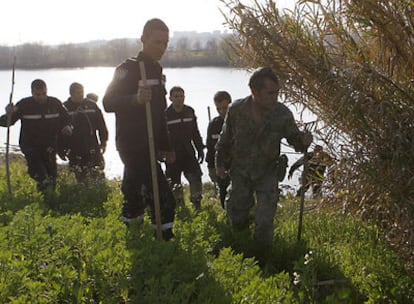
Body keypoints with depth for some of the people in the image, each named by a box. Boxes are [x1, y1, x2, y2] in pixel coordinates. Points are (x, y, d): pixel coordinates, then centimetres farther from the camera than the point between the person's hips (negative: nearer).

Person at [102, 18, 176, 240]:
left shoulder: (157, 71, 17)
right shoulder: (128, 69, -10)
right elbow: (108, 102, -21)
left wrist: (166, 147, 19)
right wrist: (135, 99, -38)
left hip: (148, 147, 9)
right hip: (133, 146, -9)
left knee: (134, 197, 15)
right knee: (163, 200, -13)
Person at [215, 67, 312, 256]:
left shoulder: (283, 113, -18)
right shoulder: (236, 110, -16)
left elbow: (294, 139, -3)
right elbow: (225, 139, 1)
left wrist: (303, 141, -27)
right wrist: (220, 163, 9)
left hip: (267, 174, -1)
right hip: (240, 172, 1)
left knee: (264, 225, -8)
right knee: (236, 219, 13)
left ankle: (262, 261, 18)